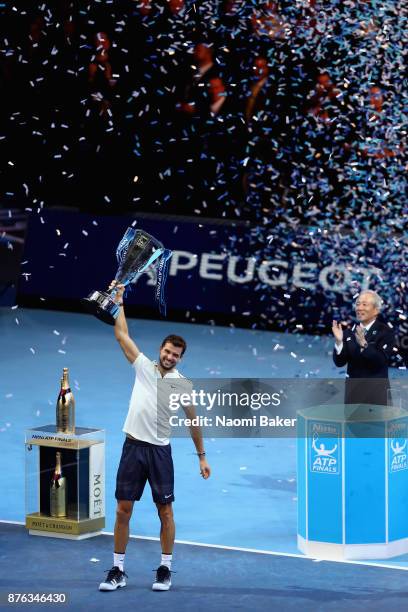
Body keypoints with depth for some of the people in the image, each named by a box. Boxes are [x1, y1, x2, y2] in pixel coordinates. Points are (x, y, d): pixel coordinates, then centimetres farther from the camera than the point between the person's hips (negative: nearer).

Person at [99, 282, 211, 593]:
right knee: (123, 510, 1)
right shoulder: (144, 366, 4)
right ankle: (118, 570, 8)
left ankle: (165, 570, 12)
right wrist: (118, 300, 2)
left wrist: (202, 456, 7)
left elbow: (193, 421, 8)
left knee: (165, 511, 2)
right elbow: (122, 334, 5)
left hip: (160, 451, -1)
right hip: (133, 447, 1)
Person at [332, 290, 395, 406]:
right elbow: (339, 362, 2)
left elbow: (381, 361, -20)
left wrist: (364, 344, -32)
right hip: (353, 390, 4)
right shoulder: (349, 332, 6)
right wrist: (339, 341, -15)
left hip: (376, 391, -4)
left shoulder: (385, 332, -7)